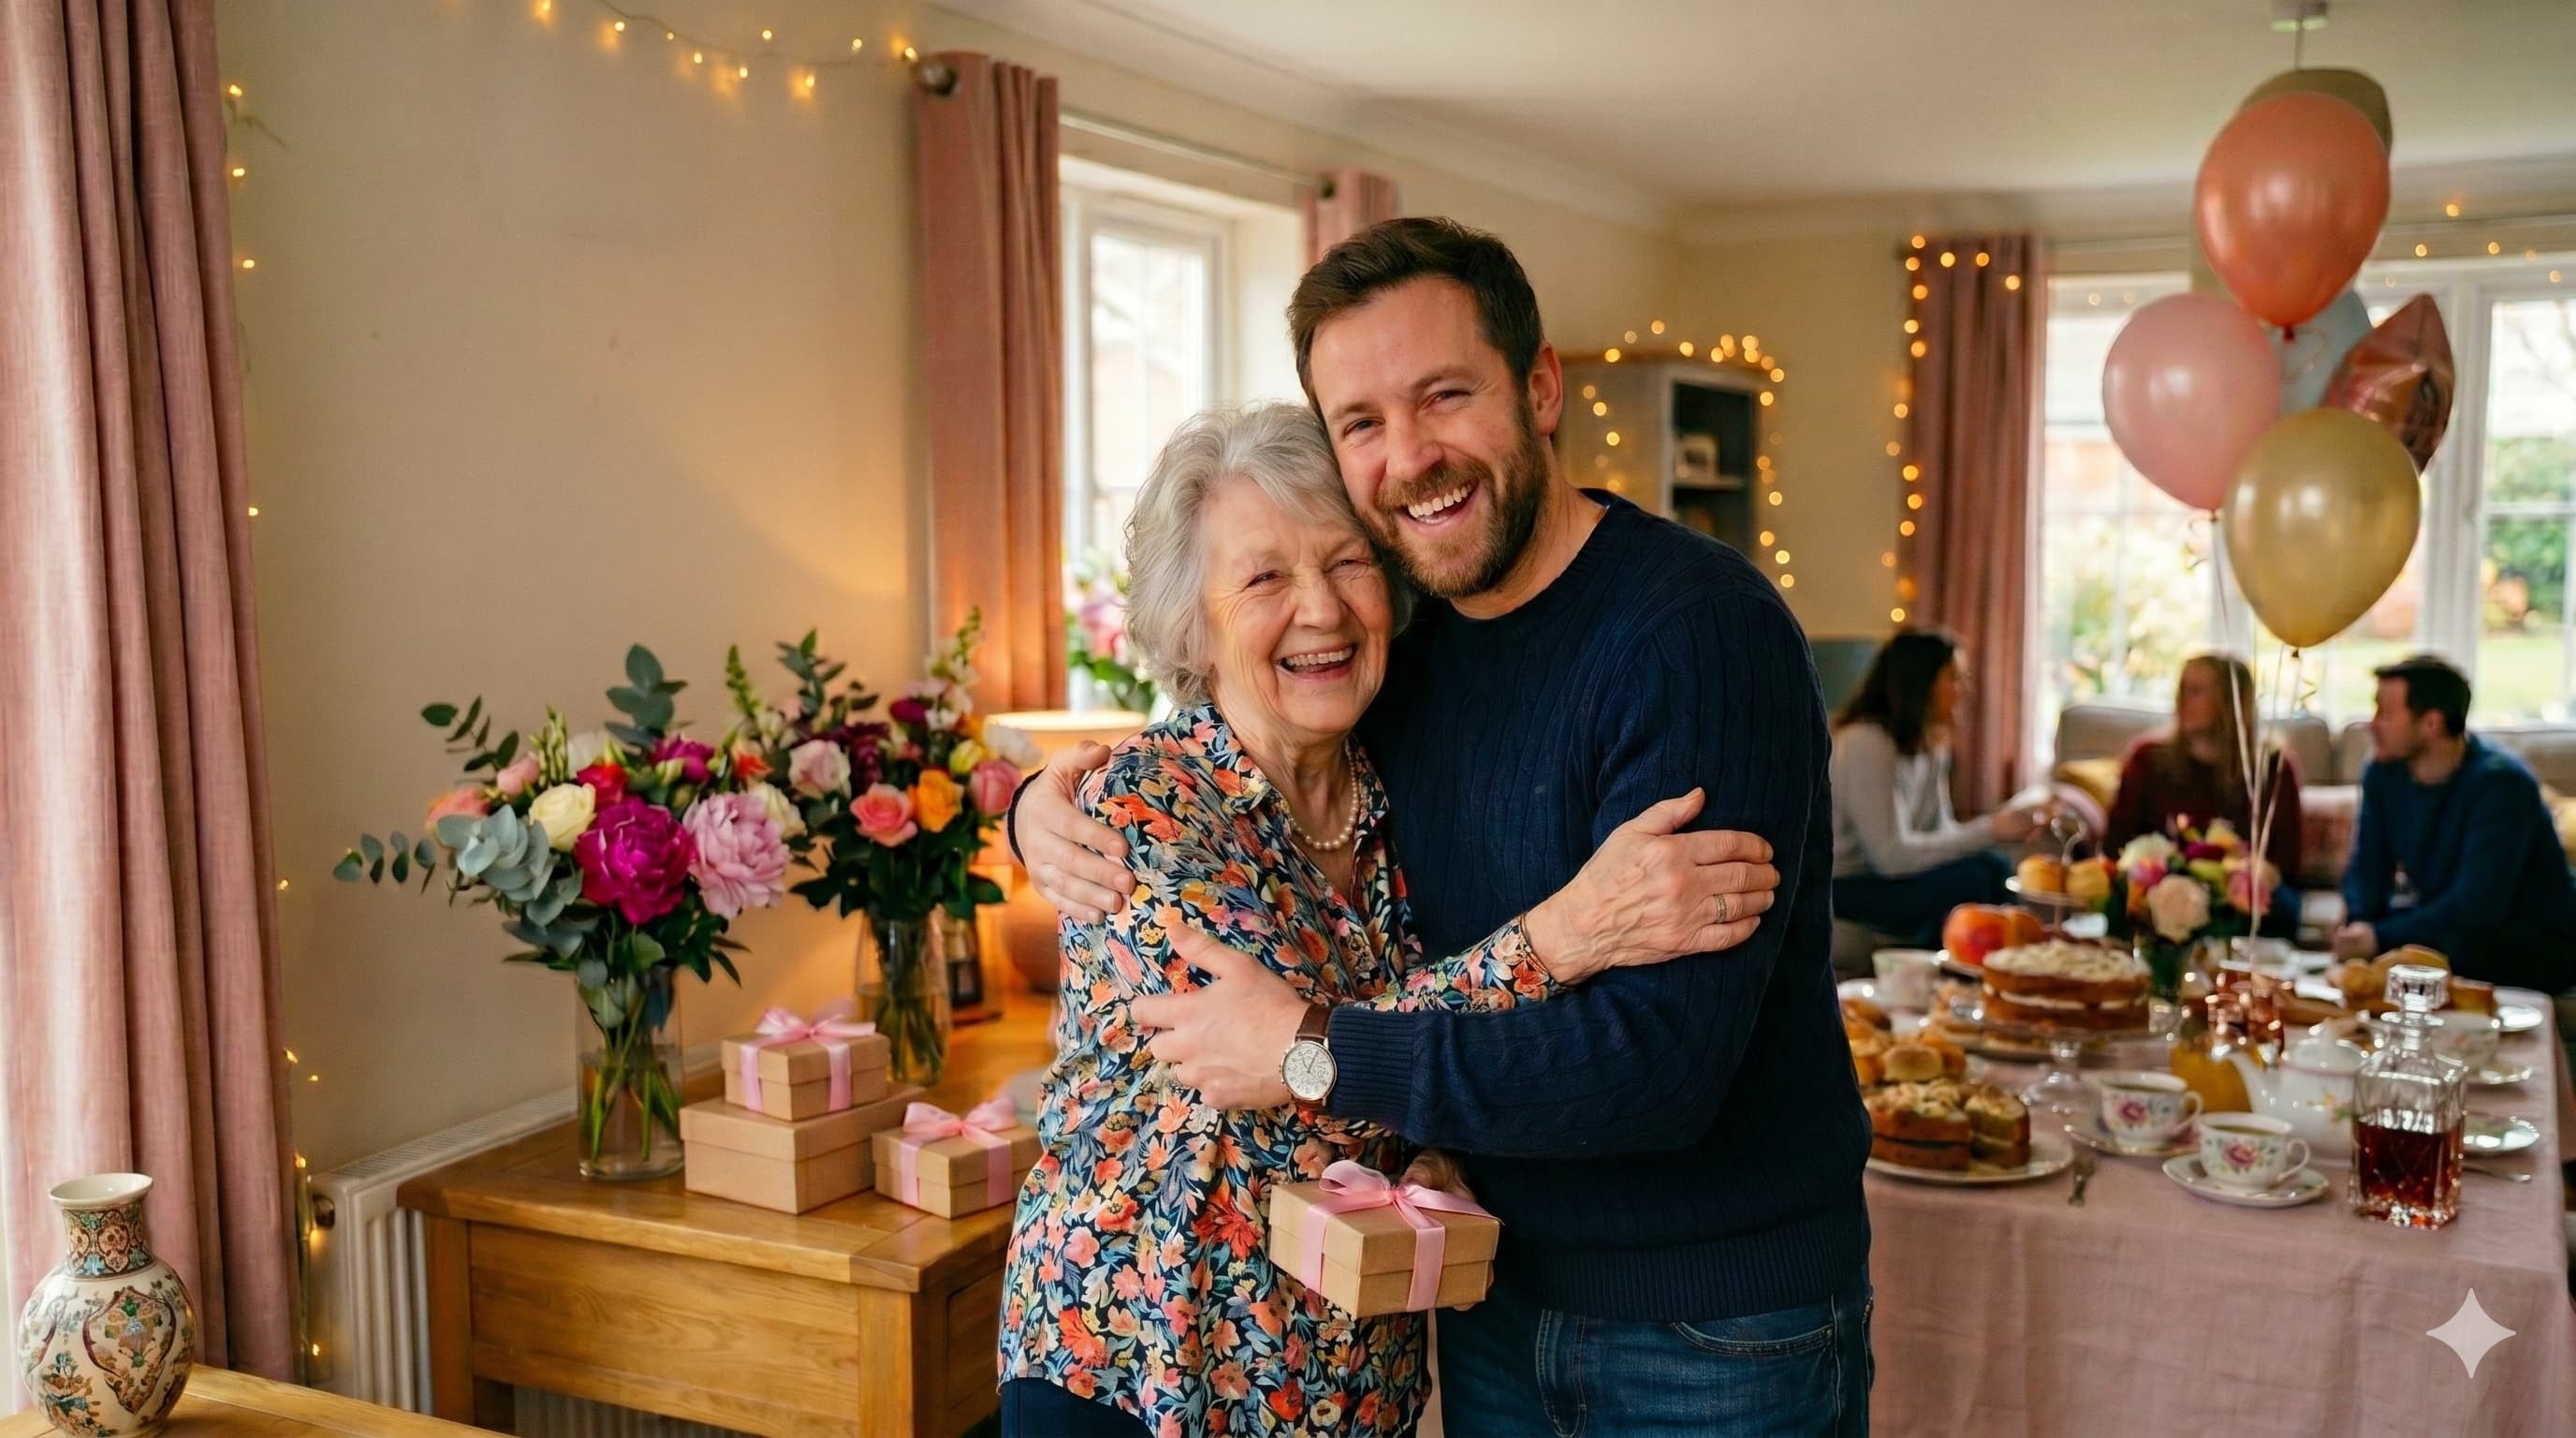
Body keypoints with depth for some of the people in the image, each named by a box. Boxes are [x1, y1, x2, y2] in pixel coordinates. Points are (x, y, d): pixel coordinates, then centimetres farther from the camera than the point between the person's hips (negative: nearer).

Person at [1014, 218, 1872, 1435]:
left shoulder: (1699, 631, -23)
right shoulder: (1395, 634, -1)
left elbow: (1661, 1059, -29)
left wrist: (1313, 1055, -24)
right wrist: (1055, 807, -8)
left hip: (1718, 1333, -6)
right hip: (1497, 1294, 6)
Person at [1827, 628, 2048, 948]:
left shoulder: (1933, 740, 1)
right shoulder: (1865, 742, -24)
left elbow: (1938, 830, 5)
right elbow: (1891, 855, -27)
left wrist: (2001, 827, -14)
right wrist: (1989, 830, -24)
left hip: (1878, 871, 8)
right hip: (1838, 887, -8)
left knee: (1995, 868, -7)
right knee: (1964, 880, -21)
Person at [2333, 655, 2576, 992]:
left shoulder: (2499, 783, -23)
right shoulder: (2384, 774, -2)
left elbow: (2478, 906, -31)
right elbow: (2366, 871, -1)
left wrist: (2382, 937, -32)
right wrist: (2359, 925, -22)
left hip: (2539, 950, -6)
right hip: (2446, 929, 6)